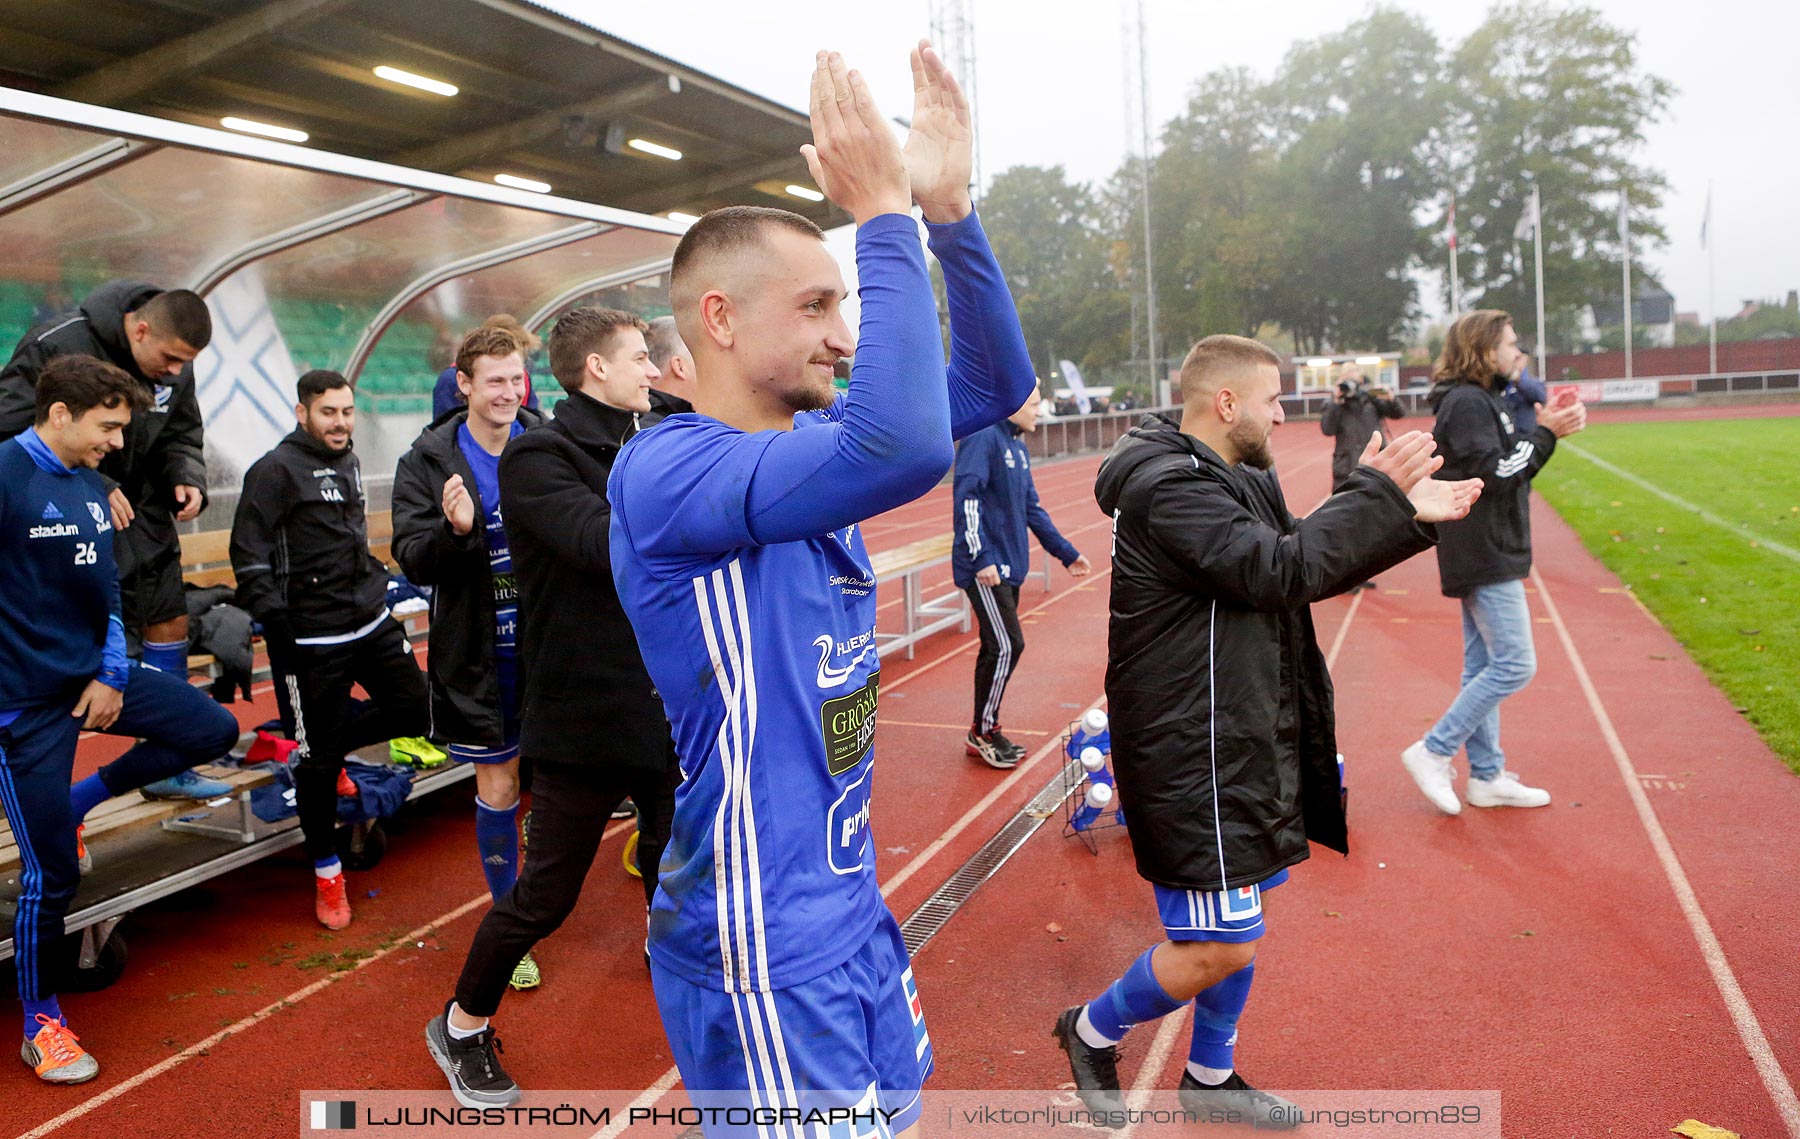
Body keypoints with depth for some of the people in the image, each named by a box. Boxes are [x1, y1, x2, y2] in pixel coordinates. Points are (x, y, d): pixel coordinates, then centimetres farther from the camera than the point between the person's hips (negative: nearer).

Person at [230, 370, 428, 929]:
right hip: (314, 640, -7)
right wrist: (275, 624, -17)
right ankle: (326, 873, 18)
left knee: (413, 710, 8)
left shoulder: (349, 464, 14)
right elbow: (249, 554, -13)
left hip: (373, 623, 7)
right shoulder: (276, 470, -10)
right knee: (320, 759, 2)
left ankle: (318, 742, 30)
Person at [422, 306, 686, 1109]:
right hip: (587, 718, -6)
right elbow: (611, 545, -30)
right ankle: (462, 1027, 31)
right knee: (545, 895, 7)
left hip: (671, 705, 7)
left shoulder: (655, 441, 8)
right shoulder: (540, 458, -15)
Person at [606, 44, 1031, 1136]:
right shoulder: (664, 469, -22)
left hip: (853, 907, 9)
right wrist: (885, 212, -27)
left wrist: (950, 205, -7)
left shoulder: (808, 438, 4)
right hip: (767, 952, -8)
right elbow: (905, 446, -38)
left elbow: (993, 382, 5)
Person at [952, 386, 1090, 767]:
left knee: (997, 649, 12)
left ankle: (984, 733, 22)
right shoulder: (983, 437, -12)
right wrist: (981, 558, -24)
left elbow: (1032, 509, 23)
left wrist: (1066, 553, 24)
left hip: (1009, 568, 9)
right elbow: (966, 498, -20)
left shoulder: (1019, 448, 16)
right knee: (1007, 646, -9)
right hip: (985, 568, -9)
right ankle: (983, 731, 6)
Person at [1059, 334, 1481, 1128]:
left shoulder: (1226, 478, 13)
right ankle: (1091, 1032, 22)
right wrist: (1375, 495, -16)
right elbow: (1278, 570, -25)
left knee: (1239, 919, 19)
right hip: (1191, 757, -10)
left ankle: (1210, 1077, 37)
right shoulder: (1168, 486, -19)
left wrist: (1408, 517, 7)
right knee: (1218, 946, -3)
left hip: (1243, 742, 10)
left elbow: (1309, 561, 16)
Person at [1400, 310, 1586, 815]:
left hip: (1488, 555, 11)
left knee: (1484, 666, 12)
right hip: (1484, 555, -11)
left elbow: (1512, 467, 18)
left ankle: (1487, 776, 20)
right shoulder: (1466, 403, -15)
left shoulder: (1483, 400, 17)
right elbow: (1494, 475, -22)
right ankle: (1433, 752, -2)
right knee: (1514, 664, -8)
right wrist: (1543, 434, -14)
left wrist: (1547, 430, 5)